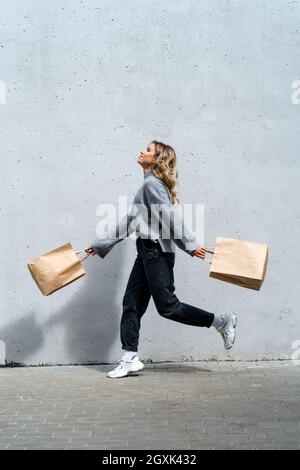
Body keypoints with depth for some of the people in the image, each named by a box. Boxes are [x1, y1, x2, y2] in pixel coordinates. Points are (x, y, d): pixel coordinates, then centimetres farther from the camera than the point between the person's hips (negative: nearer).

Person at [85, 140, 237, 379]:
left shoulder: (152, 184, -10)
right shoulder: (148, 185, 20)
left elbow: (172, 216, -18)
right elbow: (129, 222, 22)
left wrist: (191, 244, -20)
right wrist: (100, 245, 25)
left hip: (156, 251, -10)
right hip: (147, 251, 10)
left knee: (167, 306, -6)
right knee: (132, 303, 7)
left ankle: (222, 322, 5)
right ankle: (130, 359, 12)